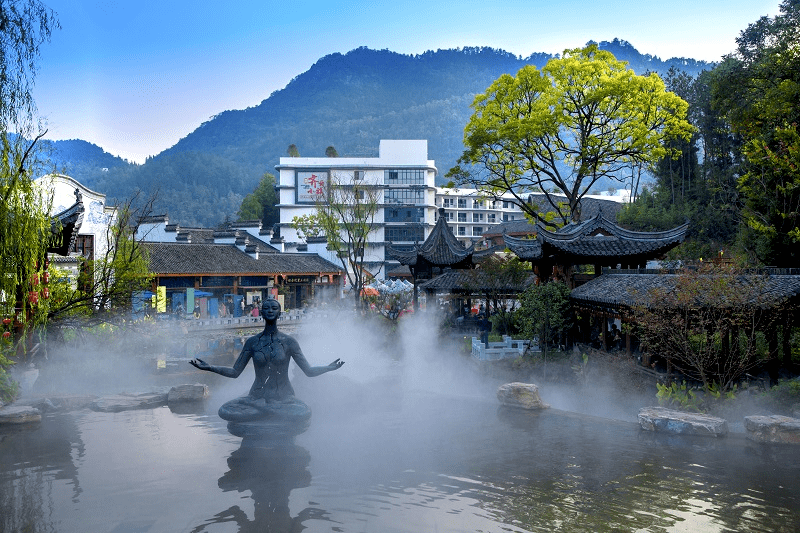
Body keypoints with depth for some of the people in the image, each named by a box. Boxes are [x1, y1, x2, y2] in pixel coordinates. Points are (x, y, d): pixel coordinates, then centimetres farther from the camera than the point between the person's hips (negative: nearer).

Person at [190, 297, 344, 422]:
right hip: (256, 398, 2)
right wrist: (209, 367, -3)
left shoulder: (288, 342, 1)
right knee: (225, 412, -25)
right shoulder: (252, 342, 6)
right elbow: (235, 372, 7)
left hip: (284, 398, -1)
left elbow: (309, 371, 2)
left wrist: (329, 367, -14)